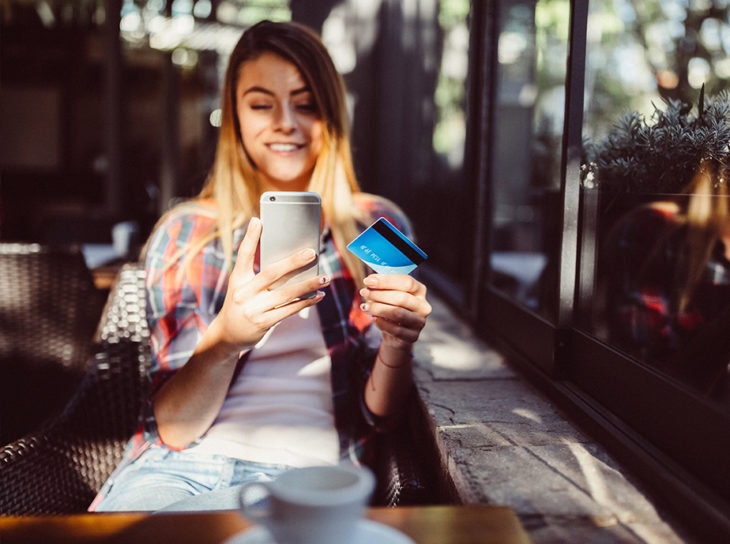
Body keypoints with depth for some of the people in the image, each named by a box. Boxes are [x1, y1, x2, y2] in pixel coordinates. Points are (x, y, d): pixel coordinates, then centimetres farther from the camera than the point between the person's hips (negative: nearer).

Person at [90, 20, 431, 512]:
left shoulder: (376, 227, 6)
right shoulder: (185, 232, 5)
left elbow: (379, 415, 5)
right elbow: (172, 426, -2)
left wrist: (398, 345, -18)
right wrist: (226, 337, -24)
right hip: (181, 465, 2)